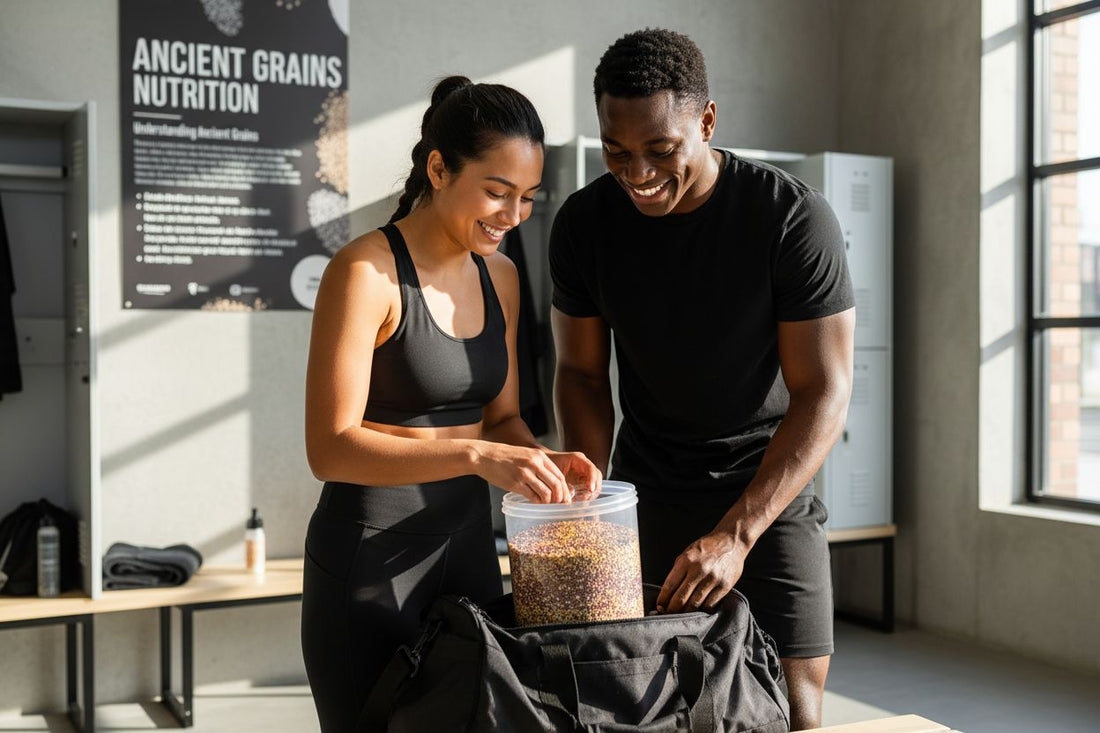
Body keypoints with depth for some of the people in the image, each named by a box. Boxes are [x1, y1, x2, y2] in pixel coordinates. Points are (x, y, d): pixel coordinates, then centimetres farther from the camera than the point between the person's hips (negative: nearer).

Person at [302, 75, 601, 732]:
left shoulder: (500, 277, 7)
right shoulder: (367, 272, -16)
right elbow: (331, 448, -21)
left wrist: (542, 459, -8)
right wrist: (477, 455, -31)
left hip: (469, 548, 7)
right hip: (370, 563, -7)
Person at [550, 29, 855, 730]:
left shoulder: (796, 218, -19)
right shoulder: (585, 222, -8)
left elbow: (823, 392, -18)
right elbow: (582, 372, 2)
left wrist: (735, 536, -26)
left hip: (771, 489, -2)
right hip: (646, 490, 3)